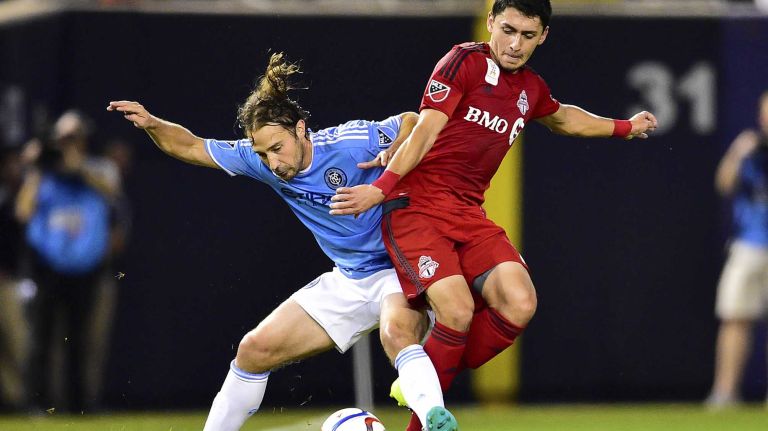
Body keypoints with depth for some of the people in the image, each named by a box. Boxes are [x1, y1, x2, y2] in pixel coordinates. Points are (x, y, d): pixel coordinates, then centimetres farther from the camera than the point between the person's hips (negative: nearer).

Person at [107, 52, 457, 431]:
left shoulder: (349, 142, -21)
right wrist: (151, 124, -12)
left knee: (396, 330, -40)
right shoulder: (260, 159, -5)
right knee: (255, 350, 8)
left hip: (398, 269, -7)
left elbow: (413, 124, -9)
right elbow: (192, 148, 5)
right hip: (347, 282, 7)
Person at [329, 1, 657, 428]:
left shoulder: (531, 89, 14)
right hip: (415, 206, -6)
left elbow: (562, 118, 38)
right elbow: (424, 132, -13)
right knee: (457, 309, -25)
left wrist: (623, 127, 46)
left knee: (519, 304, -17)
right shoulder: (465, 62, -6)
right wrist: (382, 187, -23)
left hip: (468, 215, 6)